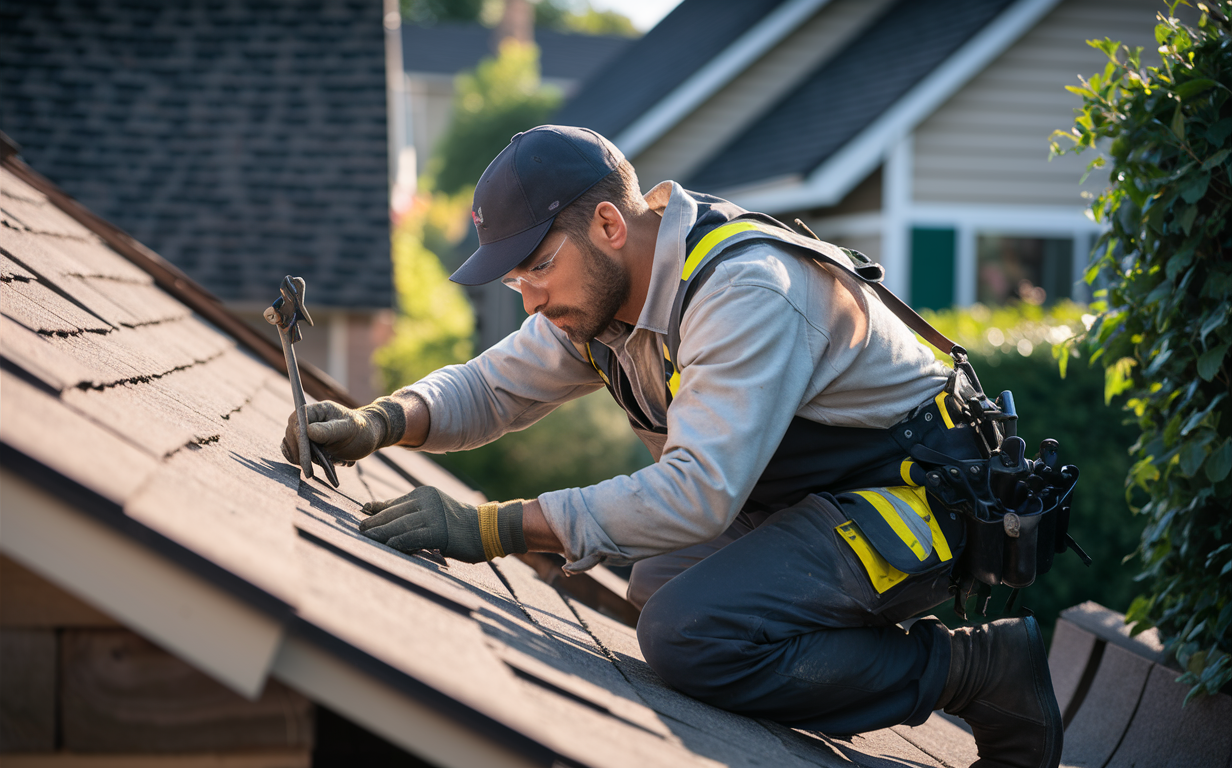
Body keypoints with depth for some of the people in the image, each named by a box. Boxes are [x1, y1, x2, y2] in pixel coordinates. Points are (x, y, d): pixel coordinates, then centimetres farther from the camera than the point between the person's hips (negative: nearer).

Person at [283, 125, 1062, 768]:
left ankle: (972, 672, -12)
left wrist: (489, 528, -36)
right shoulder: (599, 289, 1)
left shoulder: (748, 290, -28)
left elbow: (699, 493, -35)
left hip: (914, 499, -10)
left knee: (687, 632, -25)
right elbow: (490, 387, 10)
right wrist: (380, 422, -12)